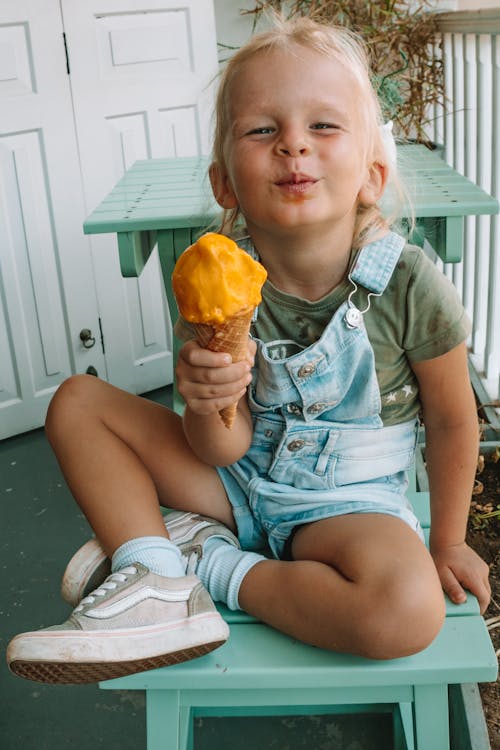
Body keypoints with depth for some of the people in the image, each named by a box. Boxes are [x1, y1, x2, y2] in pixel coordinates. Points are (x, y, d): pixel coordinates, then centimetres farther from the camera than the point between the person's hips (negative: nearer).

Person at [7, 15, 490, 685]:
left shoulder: (410, 286, -22)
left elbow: (451, 420, -6)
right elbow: (225, 449, -13)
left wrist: (447, 542, 3)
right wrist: (206, 403, -36)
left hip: (346, 499, -2)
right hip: (240, 476, 3)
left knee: (409, 613, -34)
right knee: (77, 401, -6)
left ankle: (212, 564, -13)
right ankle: (156, 584, -17)